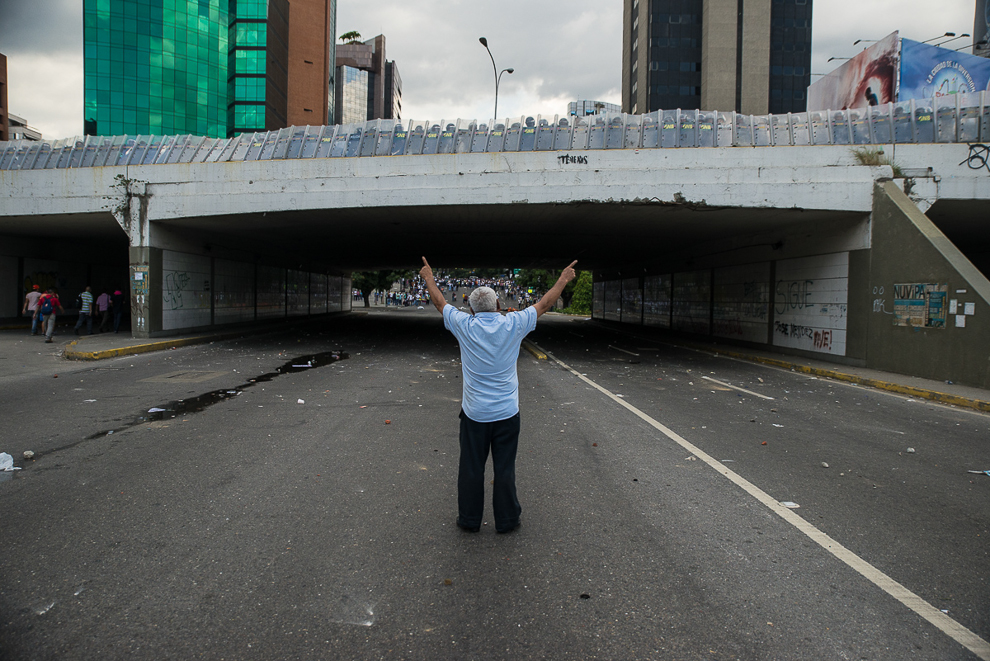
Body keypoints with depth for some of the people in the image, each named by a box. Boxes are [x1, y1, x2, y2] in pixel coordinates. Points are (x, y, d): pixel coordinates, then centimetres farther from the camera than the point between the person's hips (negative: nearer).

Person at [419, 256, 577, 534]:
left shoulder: (464, 325, -5)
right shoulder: (513, 324, -6)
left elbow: (439, 302, 11)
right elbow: (544, 304, 7)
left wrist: (429, 278, 28)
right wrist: (563, 279, 21)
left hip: (474, 414, 0)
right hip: (507, 413, 0)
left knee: (471, 467, 11)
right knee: (504, 468, 9)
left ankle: (469, 519, 23)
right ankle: (506, 519, 21)